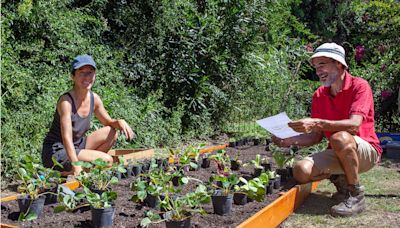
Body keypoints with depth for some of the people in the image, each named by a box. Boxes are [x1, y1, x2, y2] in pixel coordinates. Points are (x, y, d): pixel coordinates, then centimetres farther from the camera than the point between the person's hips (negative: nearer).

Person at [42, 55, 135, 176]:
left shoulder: (94, 99, -1)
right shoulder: (66, 101, -22)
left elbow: (108, 122, 13)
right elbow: (67, 138, -29)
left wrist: (119, 122, -11)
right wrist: (76, 166, -38)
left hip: (76, 146, 8)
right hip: (56, 153, -8)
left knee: (112, 133, -2)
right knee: (106, 160, -20)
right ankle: (66, 173, -7)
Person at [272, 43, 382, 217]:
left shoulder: (359, 86, -12)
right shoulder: (319, 95, 5)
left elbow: (354, 125, -28)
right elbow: (316, 136, 5)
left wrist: (317, 123, -38)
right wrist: (291, 140, -12)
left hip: (366, 150, -5)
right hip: (338, 153, 5)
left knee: (340, 138, -38)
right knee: (302, 170, -22)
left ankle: (356, 195, -18)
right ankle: (339, 180, 8)